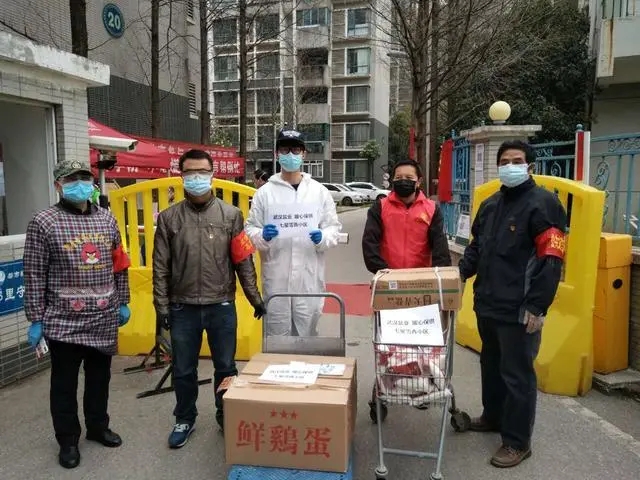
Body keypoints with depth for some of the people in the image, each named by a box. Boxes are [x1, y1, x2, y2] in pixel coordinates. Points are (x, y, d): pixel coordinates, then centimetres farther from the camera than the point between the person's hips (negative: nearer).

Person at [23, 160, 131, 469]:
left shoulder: (106, 218, 7)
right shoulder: (44, 223, -7)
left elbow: (120, 265, 12)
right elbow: (34, 275, -7)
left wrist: (123, 302, 12)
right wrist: (35, 319, -8)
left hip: (104, 320, 4)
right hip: (64, 322, -4)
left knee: (100, 377, 18)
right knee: (65, 383, 11)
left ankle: (98, 427, 38)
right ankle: (68, 440, 29)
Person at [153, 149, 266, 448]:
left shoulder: (231, 215, -1)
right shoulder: (169, 218, 1)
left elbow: (244, 261, 0)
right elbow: (161, 267, 2)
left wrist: (255, 297, -2)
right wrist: (162, 306, -2)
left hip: (222, 306, 0)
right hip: (183, 308, 1)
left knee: (225, 367, 13)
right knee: (183, 370, 14)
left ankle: (226, 417, 33)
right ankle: (185, 419, 35)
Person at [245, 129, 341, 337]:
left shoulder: (319, 191, 7)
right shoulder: (265, 192, 5)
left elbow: (334, 227, 8)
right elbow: (250, 228, 5)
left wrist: (323, 238, -13)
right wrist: (262, 236, -16)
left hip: (309, 278, 1)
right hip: (276, 279, -1)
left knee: (307, 336, 12)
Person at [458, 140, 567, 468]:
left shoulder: (543, 203, -10)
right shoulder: (490, 204, 14)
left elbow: (551, 261, -15)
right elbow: (476, 247, 21)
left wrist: (537, 307, -19)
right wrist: (457, 275, 5)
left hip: (519, 310, -7)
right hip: (487, 304, 8)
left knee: (517, 374, 3)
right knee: (491, 364, 21)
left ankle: (517, 442, 18)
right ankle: (493, 417, 41)